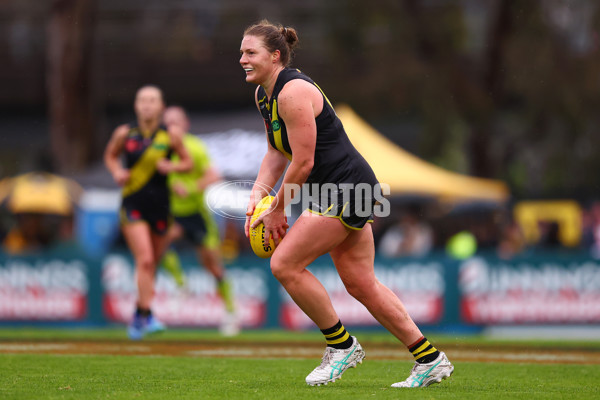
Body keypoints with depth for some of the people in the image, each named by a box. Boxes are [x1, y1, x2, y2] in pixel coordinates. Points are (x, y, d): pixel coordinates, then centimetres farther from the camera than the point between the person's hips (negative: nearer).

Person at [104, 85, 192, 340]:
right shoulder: (125, 133, -2)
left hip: (159, 204, 2)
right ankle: (146, 315, -19)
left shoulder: (171, 134, -1)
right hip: (133, 203, -2)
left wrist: (172, 167, -11)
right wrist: (116, 171, -4)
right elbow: (110, 155, 15)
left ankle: (139, 314, 30)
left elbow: (187, 162, 9)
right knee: (144, 259, -18)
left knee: (152, 263, 12)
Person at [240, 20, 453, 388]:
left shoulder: (293, 92, -20)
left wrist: (277, 211, -11)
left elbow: (303, 164, -20)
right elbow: (277, 152, 18)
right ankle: (430, 360, 15)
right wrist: (258, 192, 2)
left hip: (346, 189, -10)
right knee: (361, 284, 9)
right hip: (335, 193, 10)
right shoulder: (264, 94, 11)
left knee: (285, 264, -12)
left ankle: (341, 345, 2)